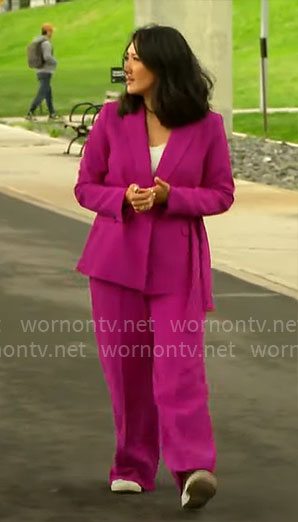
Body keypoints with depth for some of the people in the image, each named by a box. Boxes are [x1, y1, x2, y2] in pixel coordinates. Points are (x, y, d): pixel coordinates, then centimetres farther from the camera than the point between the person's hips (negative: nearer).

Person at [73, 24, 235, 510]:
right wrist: (123, 198, -16)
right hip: (118, 255, 2)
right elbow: (86, 186, 5)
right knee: (125, 364, 6)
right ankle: (133, 467, 19)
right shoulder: (112, 117, 0)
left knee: (179, 363, -13)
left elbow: (221, 193, 2)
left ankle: (194, 469, -19)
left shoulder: (207, 125, -4)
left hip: (178, 261, -2)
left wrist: (170, 197, -16)